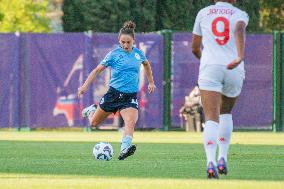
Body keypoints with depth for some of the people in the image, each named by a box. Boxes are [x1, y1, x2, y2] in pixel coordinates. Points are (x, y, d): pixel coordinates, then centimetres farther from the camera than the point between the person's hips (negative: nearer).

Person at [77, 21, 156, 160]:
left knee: (131, 121, -28)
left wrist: (151, 82, 30)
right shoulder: (114, 54, -6)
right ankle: (91, 110, 47)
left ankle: (125, 148, -40)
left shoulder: (138, 53, 4)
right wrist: (85, 85, -15)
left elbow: (146, 64, 28)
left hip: (131, 96, 1)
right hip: (114, 93, -1)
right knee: (94, 123, 13)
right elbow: (98, 69, -4)